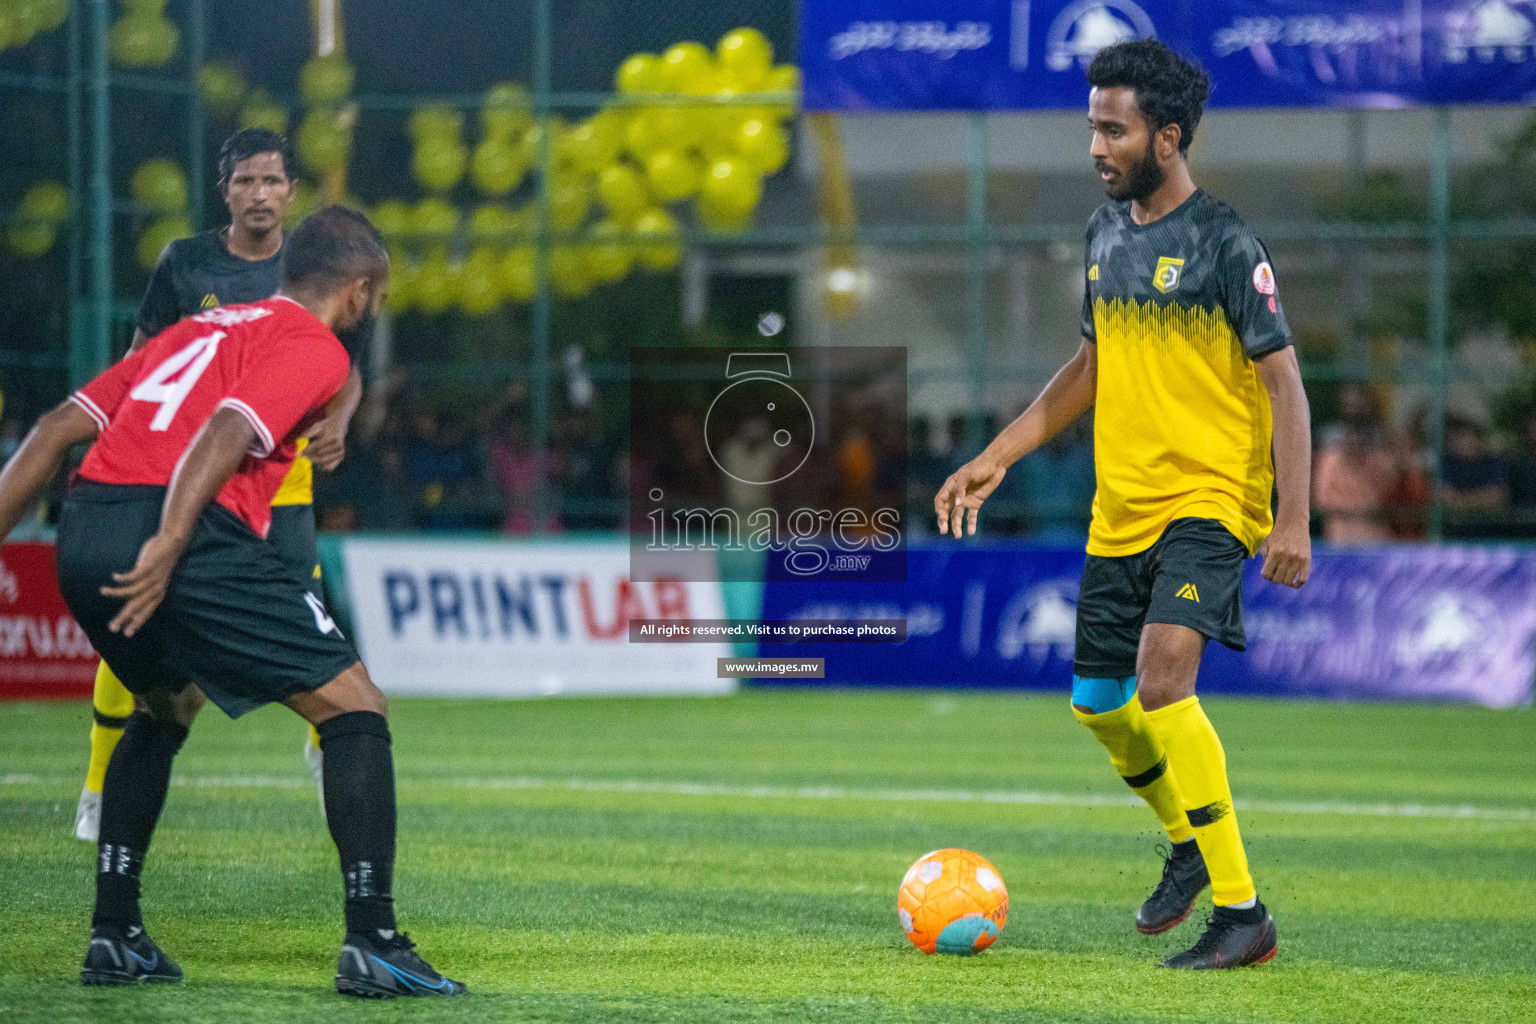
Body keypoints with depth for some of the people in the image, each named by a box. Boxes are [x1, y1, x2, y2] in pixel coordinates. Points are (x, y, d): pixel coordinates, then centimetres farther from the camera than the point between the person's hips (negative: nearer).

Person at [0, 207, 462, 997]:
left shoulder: (201, 328, 29)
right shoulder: (315, 348, 7)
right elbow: (225, 433, -13)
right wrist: (167, 548, -23)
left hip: (82, 528, 8)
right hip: (188, 536, -8)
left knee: (165, 709, 32)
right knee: (353, 704, 2)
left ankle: (113, 935, 26)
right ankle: (371, 944, -6)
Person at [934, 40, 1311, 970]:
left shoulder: (1225, 245, -12)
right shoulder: (1106, 231, 10)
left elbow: (1284, 384, -12)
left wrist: (1293, 522, -19)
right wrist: (998, 457, 18)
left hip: (1208, 500, -8)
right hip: (1121, 509, 8)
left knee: (1163, 677, -26)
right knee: (1100, 703, 13)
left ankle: (1242, 914, -20)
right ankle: (1190, 844, 42)